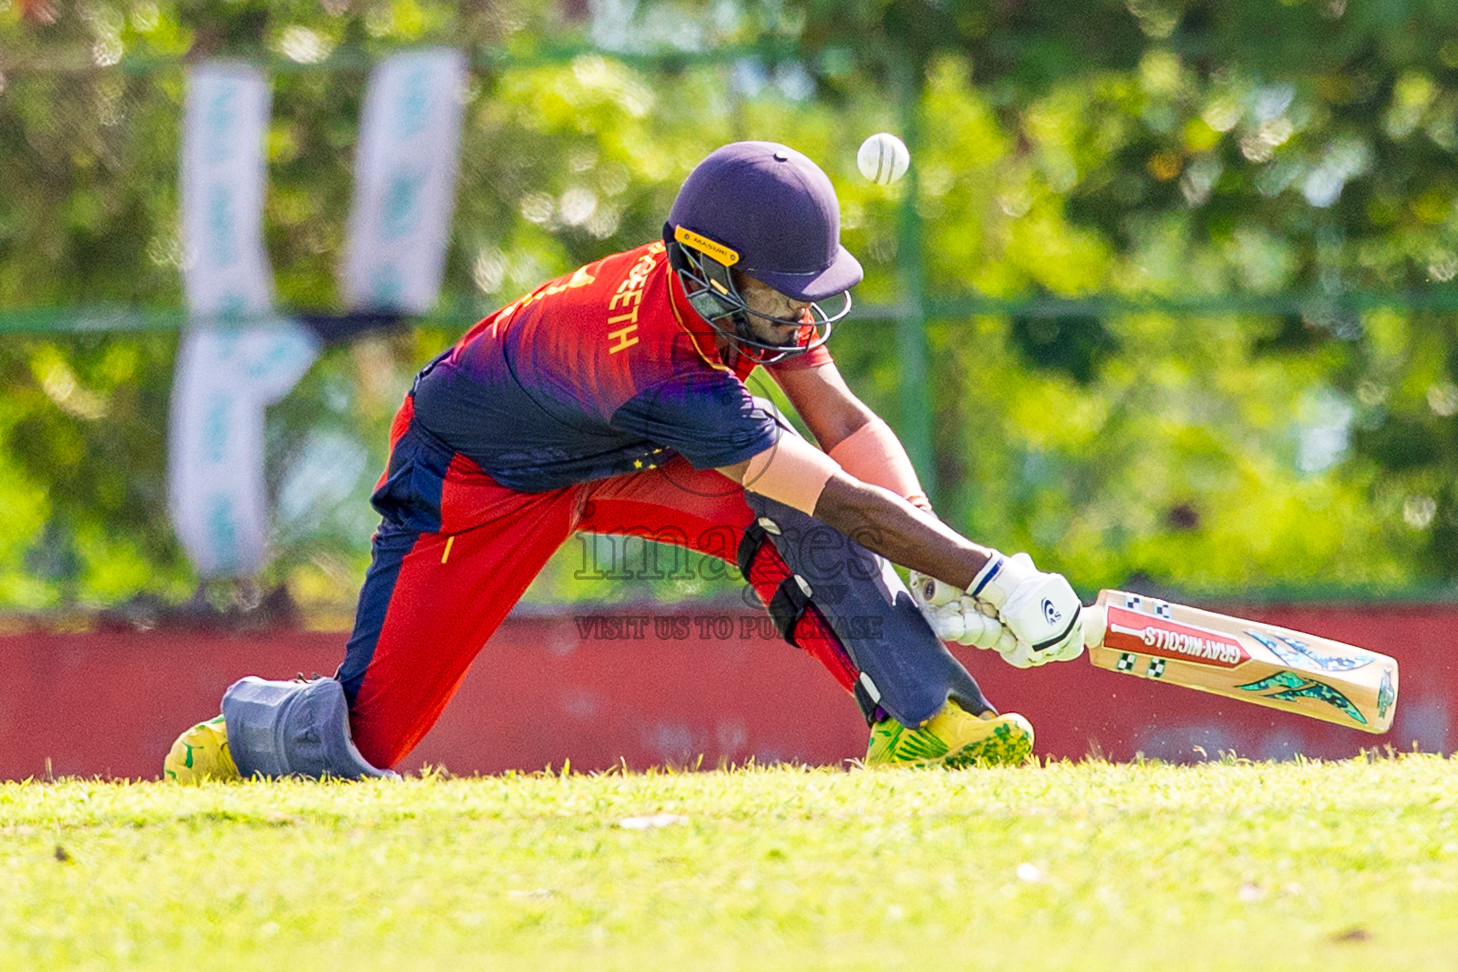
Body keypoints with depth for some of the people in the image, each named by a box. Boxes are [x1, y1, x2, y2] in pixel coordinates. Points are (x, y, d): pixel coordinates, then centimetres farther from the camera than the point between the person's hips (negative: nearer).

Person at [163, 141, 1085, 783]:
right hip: (472, 476, -7)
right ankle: (240, 731, 19)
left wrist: (937, 568, -28)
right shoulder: (657, 368, -42)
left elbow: (849, 428, -15)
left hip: (611, 454, 7)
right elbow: (842, 500, -44)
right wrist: (986, 574, -44)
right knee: (355, 742, -14)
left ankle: (920, 718, -19)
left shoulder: (753, 289, -19)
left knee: (777, 507, -22)